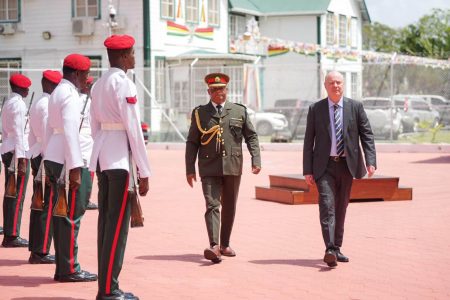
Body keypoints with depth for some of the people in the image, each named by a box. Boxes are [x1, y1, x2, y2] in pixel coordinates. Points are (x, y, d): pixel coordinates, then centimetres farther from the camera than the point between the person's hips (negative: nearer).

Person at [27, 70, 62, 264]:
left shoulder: (36, 104, 18)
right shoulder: (48, 105, -13)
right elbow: (48, 135, -18)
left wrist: (36, 158, 21)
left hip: (36, 156, 10)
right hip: (47, 157, -10)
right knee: (47, 206, -8)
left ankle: (35, 249, 16)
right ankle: (40, 252, -7)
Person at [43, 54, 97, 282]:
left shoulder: (57, 92, 18)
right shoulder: (70, 95, -12)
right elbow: (70, 132, -19)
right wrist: (75, 167, -21)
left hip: (53, 159, 10)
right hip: (65, 161, -10)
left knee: (61, 214, 11)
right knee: (72, 214, -6)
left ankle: (63, 267, 15)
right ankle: (69, 269, -2)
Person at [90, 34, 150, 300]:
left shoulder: (99, 84, 13)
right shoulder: (124, 84, -12)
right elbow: (133, 129, -15)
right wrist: (144, 173, -12)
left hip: (102, 156, 9)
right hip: (120, 158, -9)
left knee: (106, 220, 11)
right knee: (118, 224, -5)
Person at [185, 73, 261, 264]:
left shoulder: (239, 111, 9)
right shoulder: (199, 113, 6)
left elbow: (251, 136, 9)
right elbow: (192, 142, 7)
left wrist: (256, 160, -4)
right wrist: (190, 169, 1)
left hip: (233, 167, 2)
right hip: (209, 168, -2)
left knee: (229, 208, 10)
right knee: (212, 205, -13)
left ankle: (224, 245, 23)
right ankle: (214, 246, -24)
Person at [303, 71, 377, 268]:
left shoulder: (355, 107, 2)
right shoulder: (315, 109, 1)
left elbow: (367, 135, 1)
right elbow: (309, 141, 2)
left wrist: (371, 161, -12)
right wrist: (307, 170, -3)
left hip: (347, 165, 2)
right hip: (324, 166, -2)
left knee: (341, 208, 10)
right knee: (327, 206, -15)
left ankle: (337, 248, 21)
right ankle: (329, 250, -22)